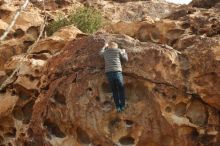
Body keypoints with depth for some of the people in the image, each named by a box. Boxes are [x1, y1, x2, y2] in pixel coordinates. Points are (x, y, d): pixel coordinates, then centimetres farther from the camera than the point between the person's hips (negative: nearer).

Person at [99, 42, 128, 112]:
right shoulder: (118, 50, 9)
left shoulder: (105, 52, 19)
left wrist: (104, 47, 58)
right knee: (121, 89, 12)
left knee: (114, 90, 12)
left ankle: (118, 107, 6)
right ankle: (122, 106, 8)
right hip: (117, 72, -3)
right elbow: (126, 59, 16)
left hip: (108, 73, 3)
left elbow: (100, 53, 43)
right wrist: (124, 52, 34)